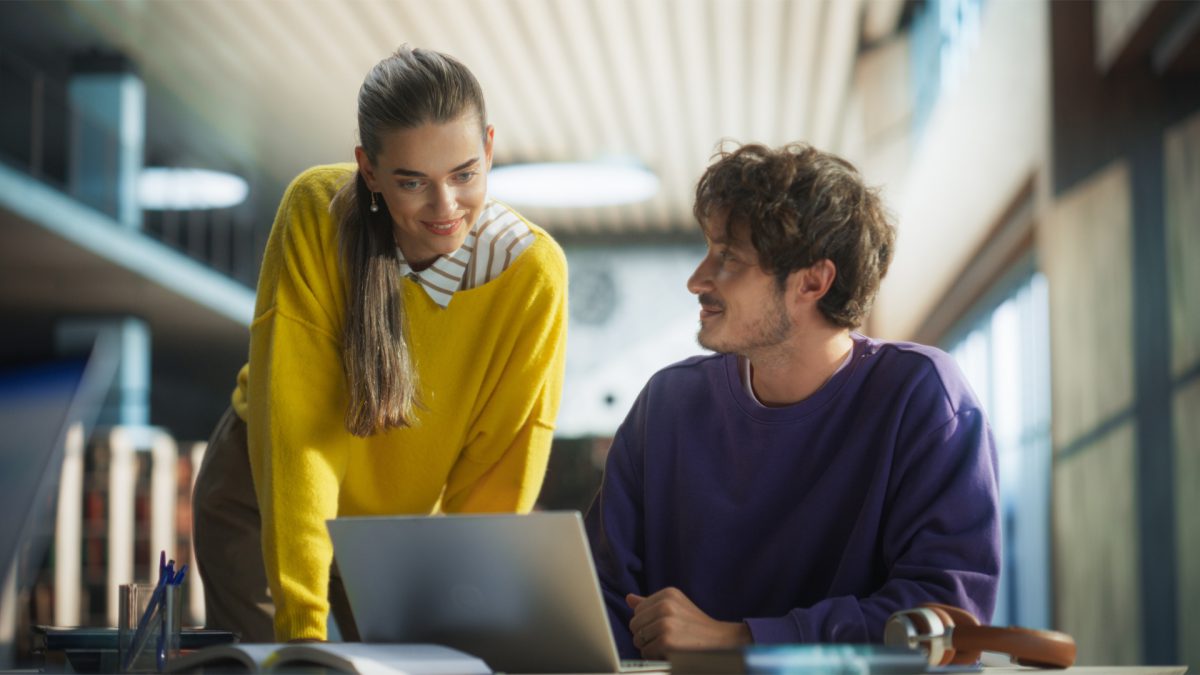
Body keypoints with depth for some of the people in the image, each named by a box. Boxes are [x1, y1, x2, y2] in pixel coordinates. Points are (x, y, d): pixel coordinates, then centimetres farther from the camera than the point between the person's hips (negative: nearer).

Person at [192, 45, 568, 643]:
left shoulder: (532, 274, -24)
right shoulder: (318, 211, -26)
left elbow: (497, 481, -20)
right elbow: (296, 428, -29)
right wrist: (303, 622, -35)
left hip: (412, 518, 1)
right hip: (264, 492, 0)